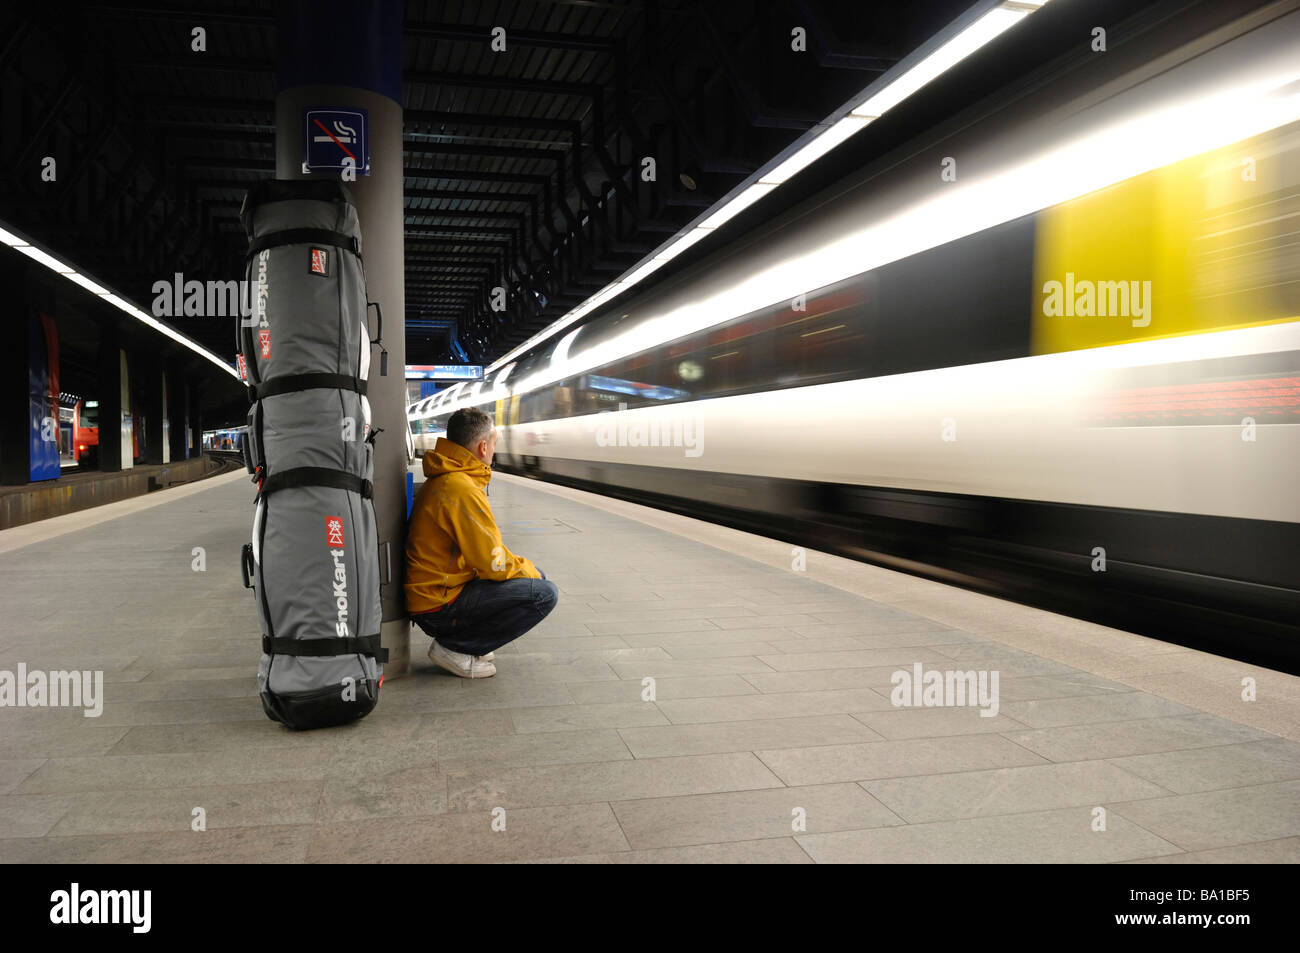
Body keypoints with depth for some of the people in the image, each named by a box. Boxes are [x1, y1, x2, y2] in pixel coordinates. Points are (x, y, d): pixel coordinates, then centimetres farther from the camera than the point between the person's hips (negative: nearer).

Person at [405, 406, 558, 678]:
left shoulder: (440, 480, 13)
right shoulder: (462, 489, -22)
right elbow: (494, 565, -20)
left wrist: (523, 565, 12)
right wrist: (526, 569, 0)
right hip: (439, 606, -10)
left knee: (535, 574, 16)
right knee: (544, 593, -17)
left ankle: (455, 638, 12)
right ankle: (455, 648, -7)